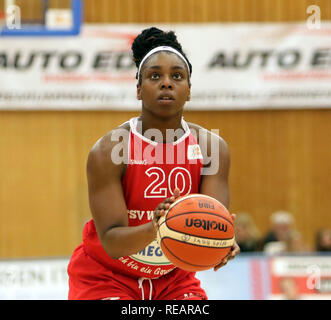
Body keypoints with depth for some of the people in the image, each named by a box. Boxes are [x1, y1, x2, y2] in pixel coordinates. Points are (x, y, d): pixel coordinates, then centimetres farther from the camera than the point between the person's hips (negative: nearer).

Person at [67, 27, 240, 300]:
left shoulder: (211, 147, -9)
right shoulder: (109, 150, -20)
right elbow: (110, 240, -26)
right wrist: (153, 229, -47)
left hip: (173, 276, 4)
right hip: (106, 276, -4)